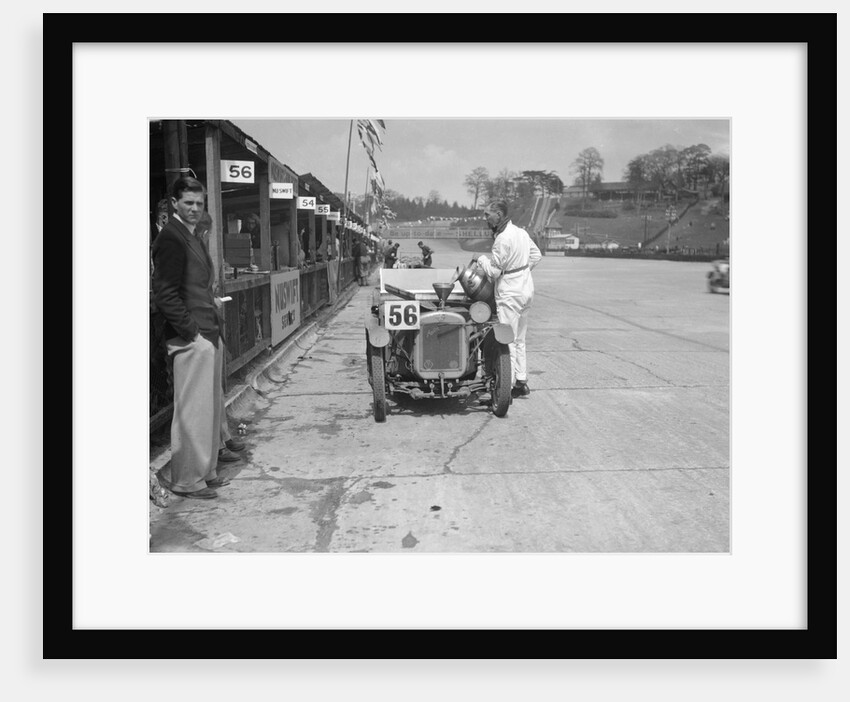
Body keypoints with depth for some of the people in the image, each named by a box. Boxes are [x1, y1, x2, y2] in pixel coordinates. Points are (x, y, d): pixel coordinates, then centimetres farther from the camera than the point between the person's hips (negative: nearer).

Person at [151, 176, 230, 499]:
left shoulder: (193, 238, 19)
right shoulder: (171, 238, -10)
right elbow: (165, 294, -16)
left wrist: (215, 330, 14)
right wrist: (192, 332, -16)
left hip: (208, 336, 10)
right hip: (191, 340, -9)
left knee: (210, 409, 14)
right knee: (193, 410, -3)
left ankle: (204, 472, 25)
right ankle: (185, 480, 8)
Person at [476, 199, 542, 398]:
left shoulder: (503, 238, -19)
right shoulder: (521, 232, 9)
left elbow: (493, 271, -17)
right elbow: (536, 255, 20)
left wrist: (482, 258, 1)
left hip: (510, 293, -9)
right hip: (526, 288, 9)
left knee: (507, 341, -4)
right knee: (519, 340, 16)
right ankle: (521, 382, 22)